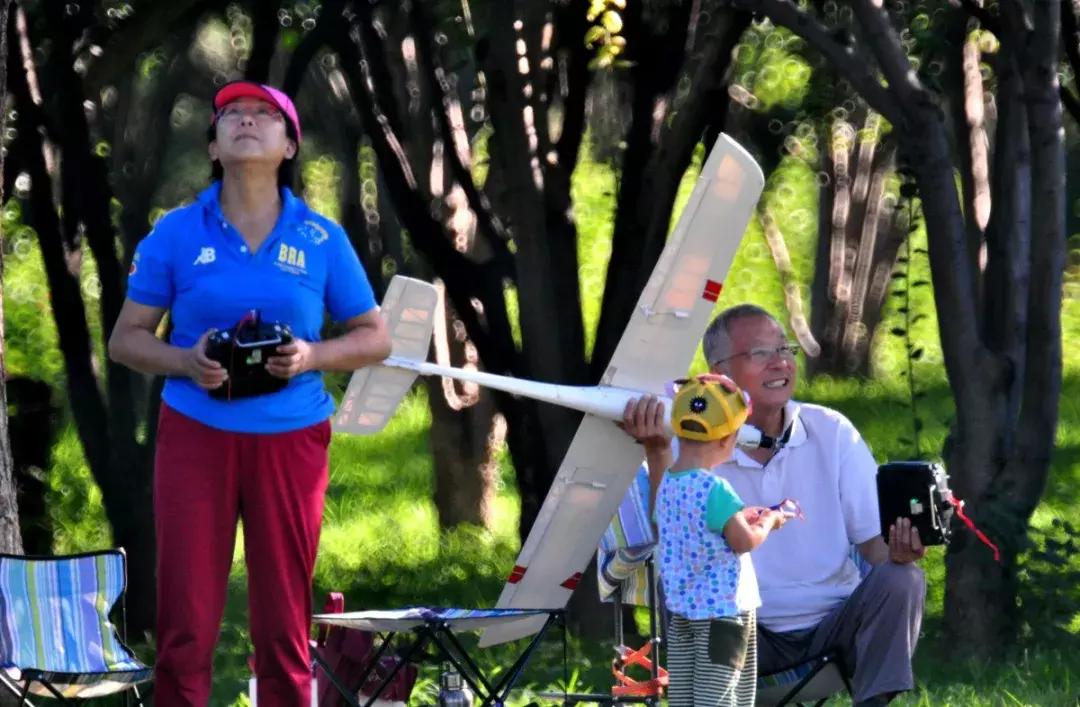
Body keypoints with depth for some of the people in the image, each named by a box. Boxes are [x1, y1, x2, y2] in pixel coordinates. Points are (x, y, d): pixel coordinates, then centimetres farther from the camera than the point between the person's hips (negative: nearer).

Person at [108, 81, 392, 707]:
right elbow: (126, 339, 6)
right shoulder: (176, 234, 2)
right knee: (185, 623, -3)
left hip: (290, 439, 1)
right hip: (195, 436, -1)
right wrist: (186, 363, -14)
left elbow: (375, 339, 9)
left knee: (284, 624, 4)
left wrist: (311, 357, -11)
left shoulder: (321, 239, 3)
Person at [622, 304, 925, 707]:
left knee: (900, 580, -26)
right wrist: (657, 454, -31)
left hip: (835, 622, 2)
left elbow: (872, 538, -4)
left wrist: (897, 550, -29)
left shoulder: (832, 432, -1)